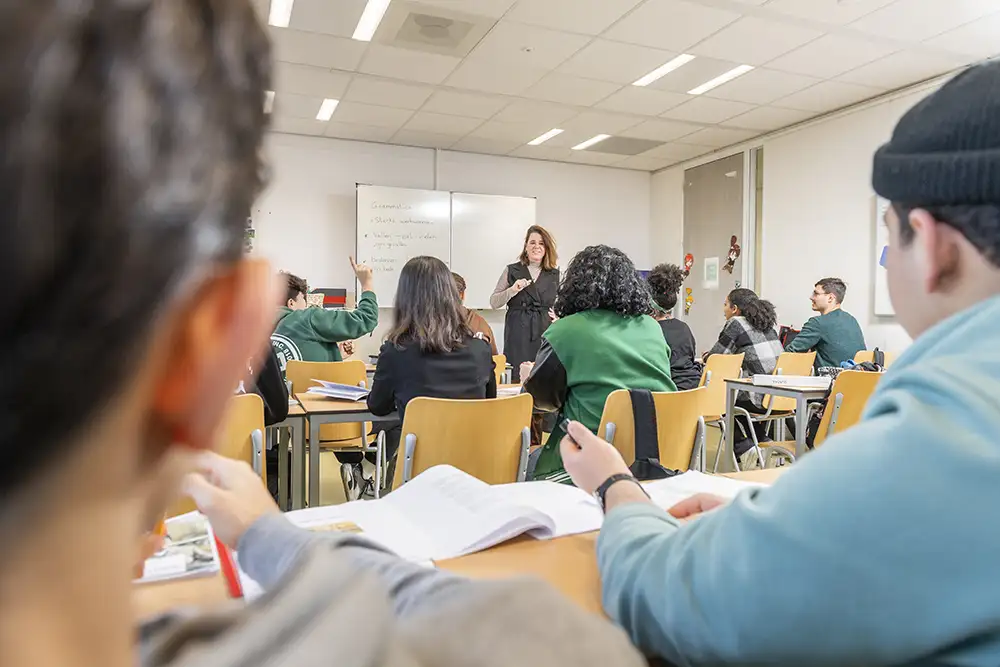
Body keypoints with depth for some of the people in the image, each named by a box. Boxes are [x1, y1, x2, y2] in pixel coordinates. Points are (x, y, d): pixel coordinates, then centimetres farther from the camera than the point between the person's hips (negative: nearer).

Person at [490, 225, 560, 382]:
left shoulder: (555, 275, 12)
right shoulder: (511, 271, 8)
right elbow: (494, 302, 5)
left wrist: (559, 315, 3)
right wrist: (512, 290, -10)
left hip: (545, 334, 1)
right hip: (518, 336, -1)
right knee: (516, 379, -3)